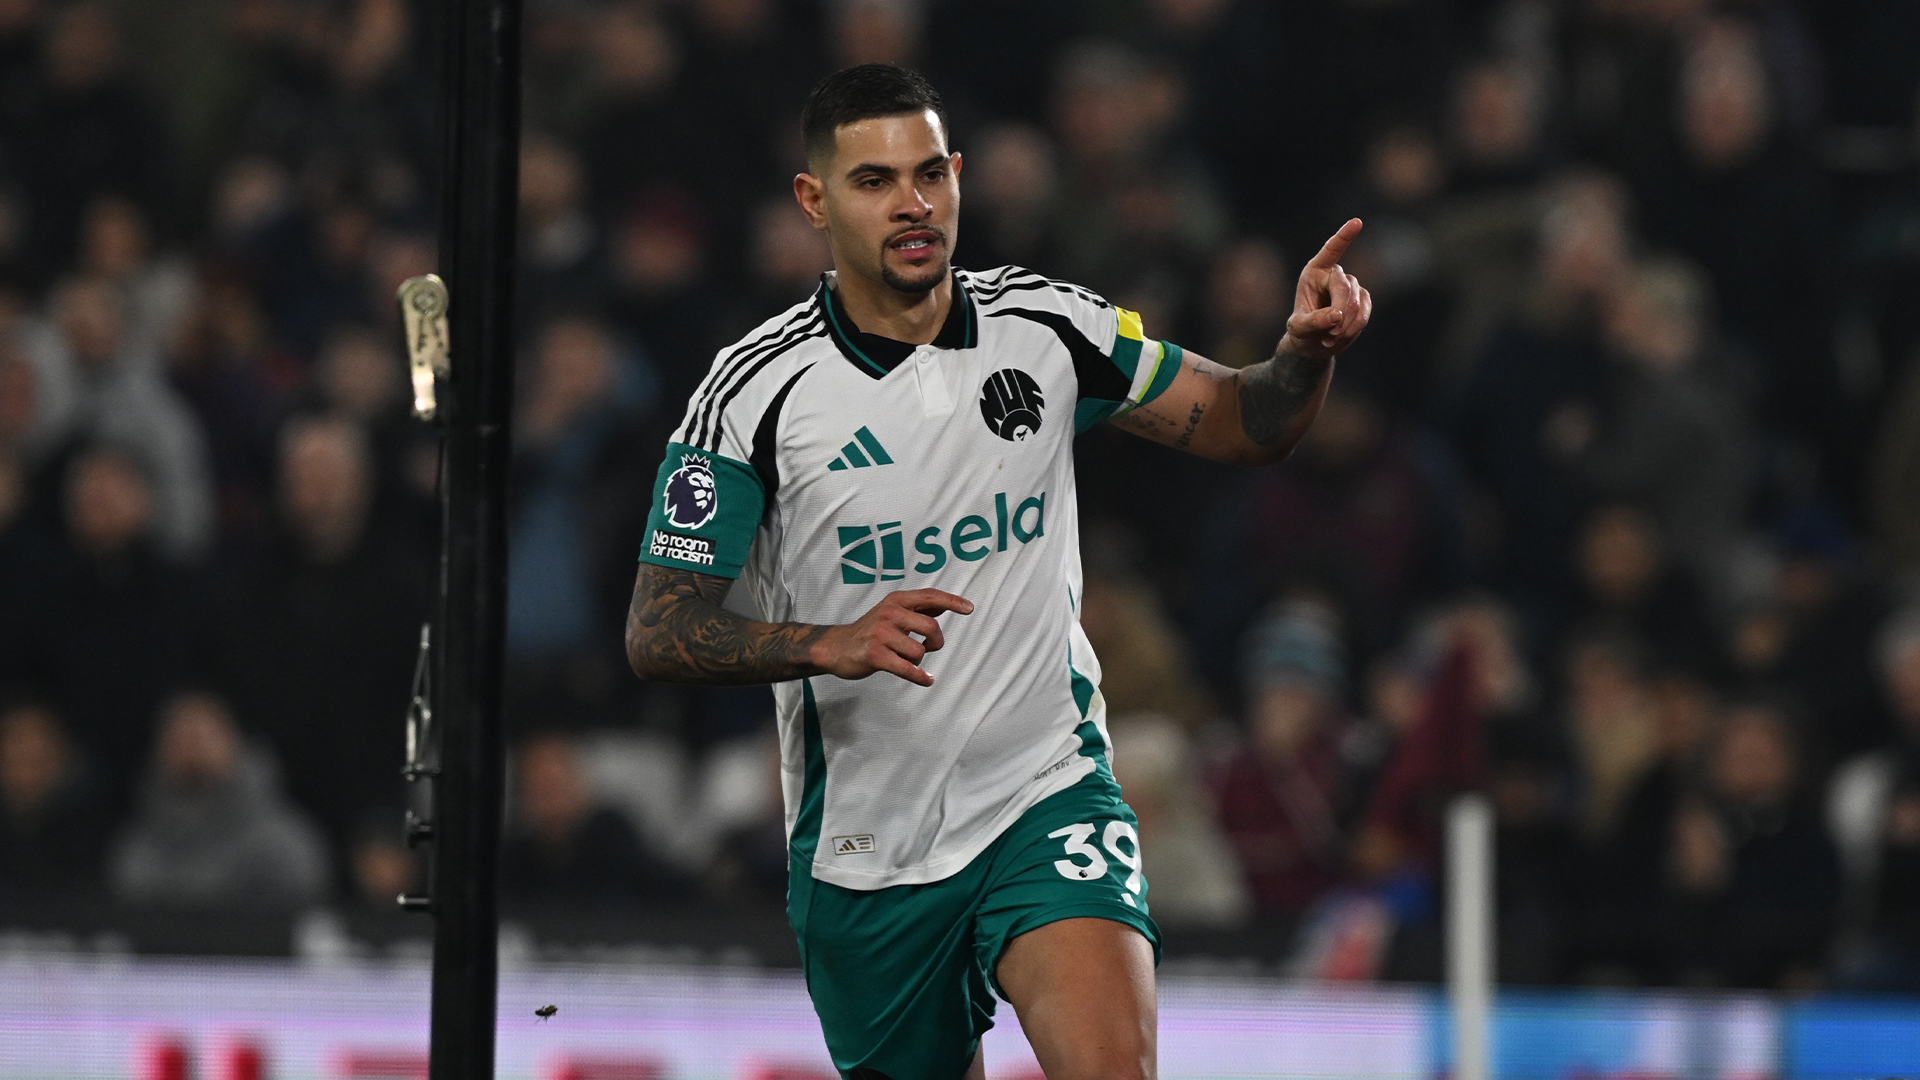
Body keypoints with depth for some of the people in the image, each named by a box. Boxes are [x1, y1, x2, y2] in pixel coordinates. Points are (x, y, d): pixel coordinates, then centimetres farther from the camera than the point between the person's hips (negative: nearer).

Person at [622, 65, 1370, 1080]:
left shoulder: (1047, 327, -1)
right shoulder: (755, 389, -9)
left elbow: (1245, 424, 7)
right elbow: (657, 632, -10)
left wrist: (1307, 351, -16)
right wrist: (830, 643, -27)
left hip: (1048, 795, 0)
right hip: (865, 842, 0)